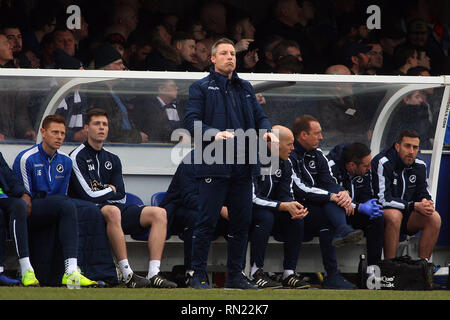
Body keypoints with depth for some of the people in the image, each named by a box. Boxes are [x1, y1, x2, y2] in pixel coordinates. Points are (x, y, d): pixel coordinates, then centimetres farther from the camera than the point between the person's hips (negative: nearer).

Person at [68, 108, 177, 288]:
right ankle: (127, 275, -43)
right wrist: (110, 190, 3)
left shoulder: (112, 160, 20)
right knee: (113, 211, -41)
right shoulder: (77, 157, -2)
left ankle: (154, 274, -28)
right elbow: (89, 195, -12)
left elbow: (121, 197, 11)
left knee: (159, 213, -13)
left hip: (115, 209, 7)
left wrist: (102, 191, -3)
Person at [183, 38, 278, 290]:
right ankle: (199, 276, 0)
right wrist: (214, 134, -23)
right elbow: (192, 121, -6)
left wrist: (267, 131, -4)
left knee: (242, 222, 7)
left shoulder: (245, 88, 21)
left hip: (243, 166, 5)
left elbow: (259, 116, 18)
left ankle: (236, 275, 15)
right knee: (208, 222, -6)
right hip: (214, 166, -5)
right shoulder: (201, 88, 4)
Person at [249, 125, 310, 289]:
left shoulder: (284, 164, 4)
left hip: (269, 210, 8)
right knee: (266, 217, -36)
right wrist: (283, 206, -33)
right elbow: (252, 198, -27)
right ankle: (255, 273, -31)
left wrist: (296, 207, -21)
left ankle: (289, 273, -12)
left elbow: (285, 195, 3)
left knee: (297, 219, -14)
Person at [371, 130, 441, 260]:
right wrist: (414, 206, -26)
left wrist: (426, 203, -17)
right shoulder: (382, 163, -18)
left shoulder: (420, 166, 3)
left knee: (434, 218, -18)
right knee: (394, 215, -39)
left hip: (407, 215, 6)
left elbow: (424, 194, 10)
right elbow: (382, 200, -23)